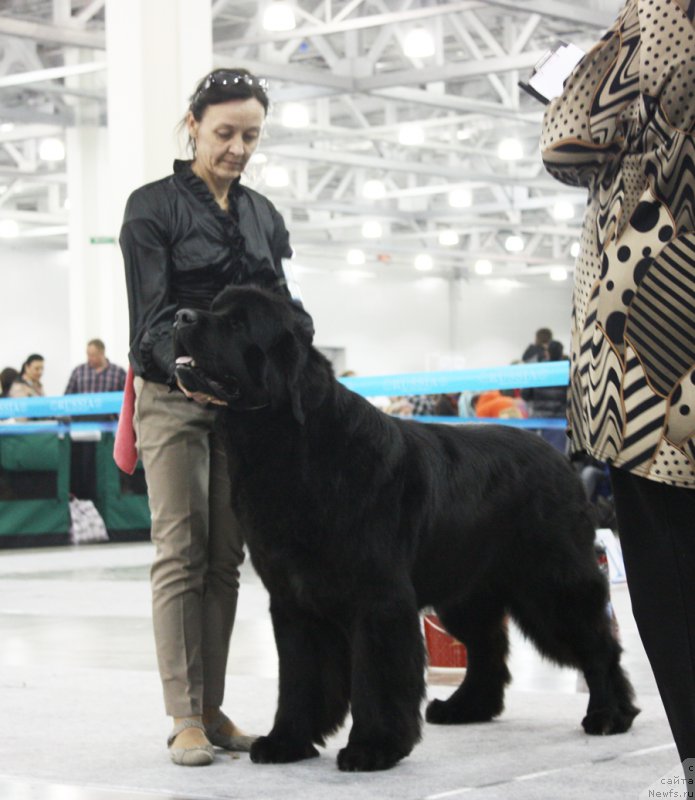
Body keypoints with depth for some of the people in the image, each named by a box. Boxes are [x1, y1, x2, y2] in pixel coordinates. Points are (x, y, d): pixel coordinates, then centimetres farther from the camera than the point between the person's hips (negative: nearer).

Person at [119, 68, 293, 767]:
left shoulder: (261, 214, 14)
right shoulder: (154, 206, -3)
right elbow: (153, 313, -12)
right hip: (173, 396, -5)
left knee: (225, 559, 5)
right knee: (181, 554, -7)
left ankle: (212, 708, 10)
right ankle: (185, 718, -6)